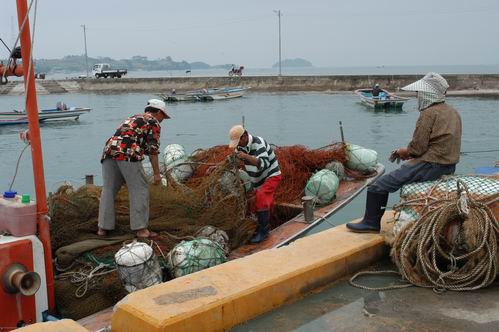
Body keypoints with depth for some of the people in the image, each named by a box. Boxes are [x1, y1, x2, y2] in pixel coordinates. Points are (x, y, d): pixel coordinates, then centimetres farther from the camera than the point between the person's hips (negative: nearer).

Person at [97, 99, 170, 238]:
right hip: (128, 154, -7)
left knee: (108, 190, 14)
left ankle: (103, 228, 17)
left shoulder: (132, 118, 35)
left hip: (109, 150, 7)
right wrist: (157, 173, 4)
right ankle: (140, 229, 2)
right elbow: (152, 149, 1)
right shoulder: (154, 123, 12)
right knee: (139, 190, 2)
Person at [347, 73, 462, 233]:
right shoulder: (453, 112, 12)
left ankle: (371, 223, 4)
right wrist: (409, 152, 14)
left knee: (378, 186, -5)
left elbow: (417, 148, -19)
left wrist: (404, 151, 3)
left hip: (431, 166, -10)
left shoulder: (429, 113, -16)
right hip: (449, 167, 10)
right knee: (407, 171, 37)